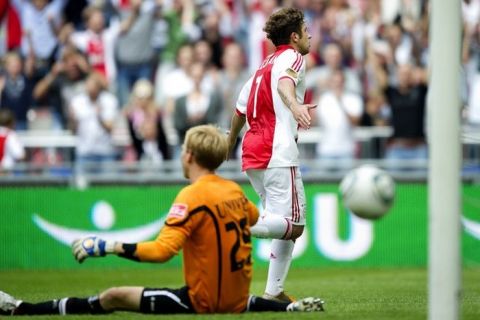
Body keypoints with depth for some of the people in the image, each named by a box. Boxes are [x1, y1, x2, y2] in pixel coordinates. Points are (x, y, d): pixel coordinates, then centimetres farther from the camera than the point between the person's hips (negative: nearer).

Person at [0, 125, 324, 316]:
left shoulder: (193, 197, -16)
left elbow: (161, 250, -25)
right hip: (236, 300, 7)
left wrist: (107, 246, -22)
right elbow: (256, 220, 28)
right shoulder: (234, 190, 6)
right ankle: (291, 307, 36)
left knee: (113, 297, -4)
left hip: (202, 302, -7)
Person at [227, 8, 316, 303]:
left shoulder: (264, 65, 25)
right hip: (278, 153, -9)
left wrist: (230, 143, 47)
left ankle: (274, 292, 9)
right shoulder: (292, 57, 0)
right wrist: (295, 105, -45)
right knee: (293, 224, -15)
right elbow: (285, 81, -24)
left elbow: (240, 110, 32)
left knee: (286, 224, 15)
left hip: (252, 155, 9)